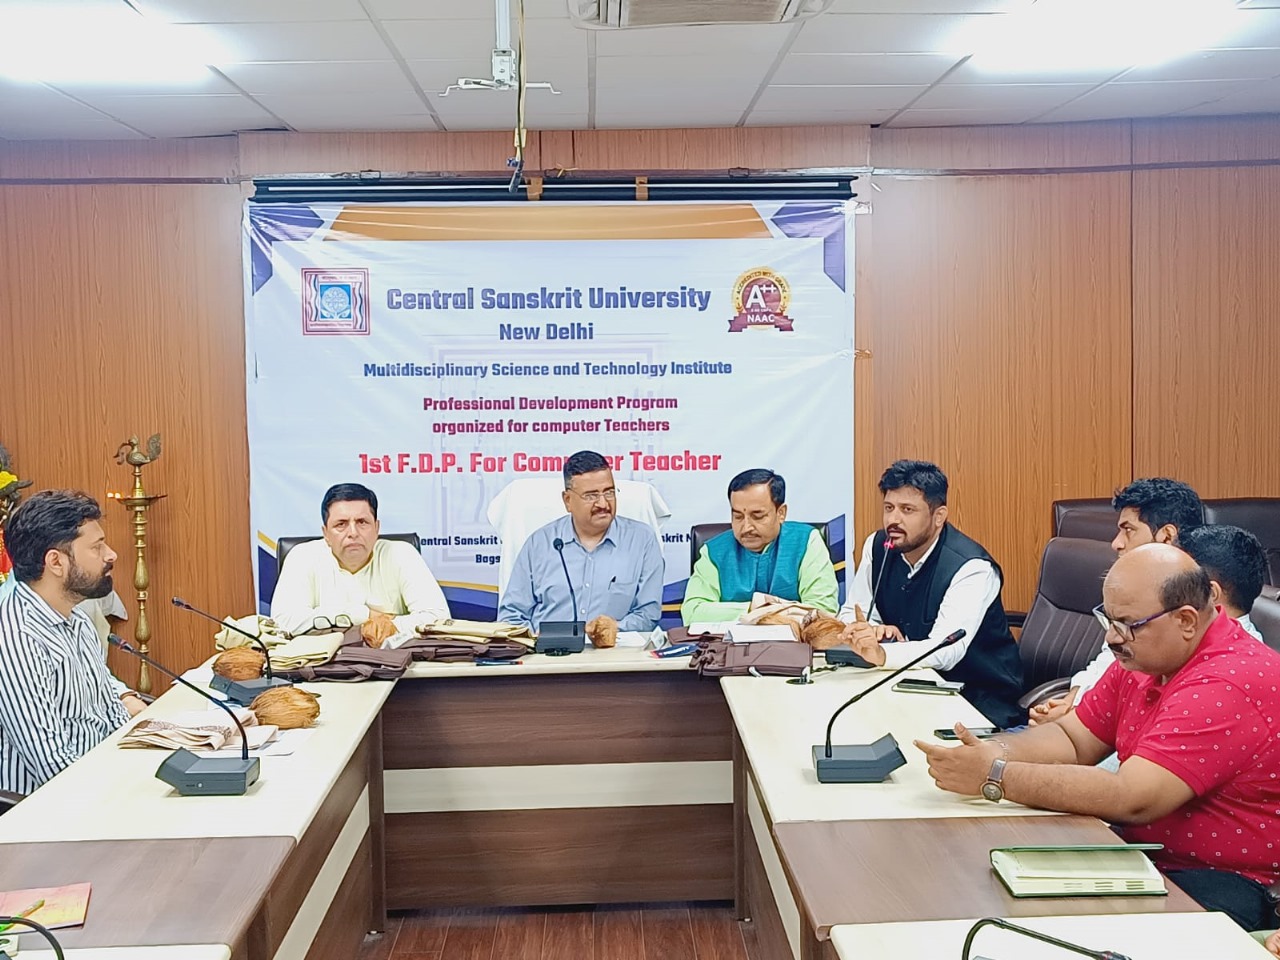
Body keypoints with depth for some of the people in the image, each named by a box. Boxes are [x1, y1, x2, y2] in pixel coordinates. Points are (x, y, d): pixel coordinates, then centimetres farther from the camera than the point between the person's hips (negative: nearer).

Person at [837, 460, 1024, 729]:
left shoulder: (972, 568, -20)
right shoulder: (878, 547, -1)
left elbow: (945, 651, -31)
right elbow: (851, 614, 4)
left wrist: (882, 654, -49)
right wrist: (873, 633, -20)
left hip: (979, 701, -6)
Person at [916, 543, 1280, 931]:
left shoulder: (1228, 685, -24)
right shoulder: (1142, 658, 4)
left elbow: (1132, 800, -31)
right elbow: (1071, 739, 7)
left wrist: (995, 776, -29)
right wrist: (995, 751, -14)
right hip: (1143, 851, 8)